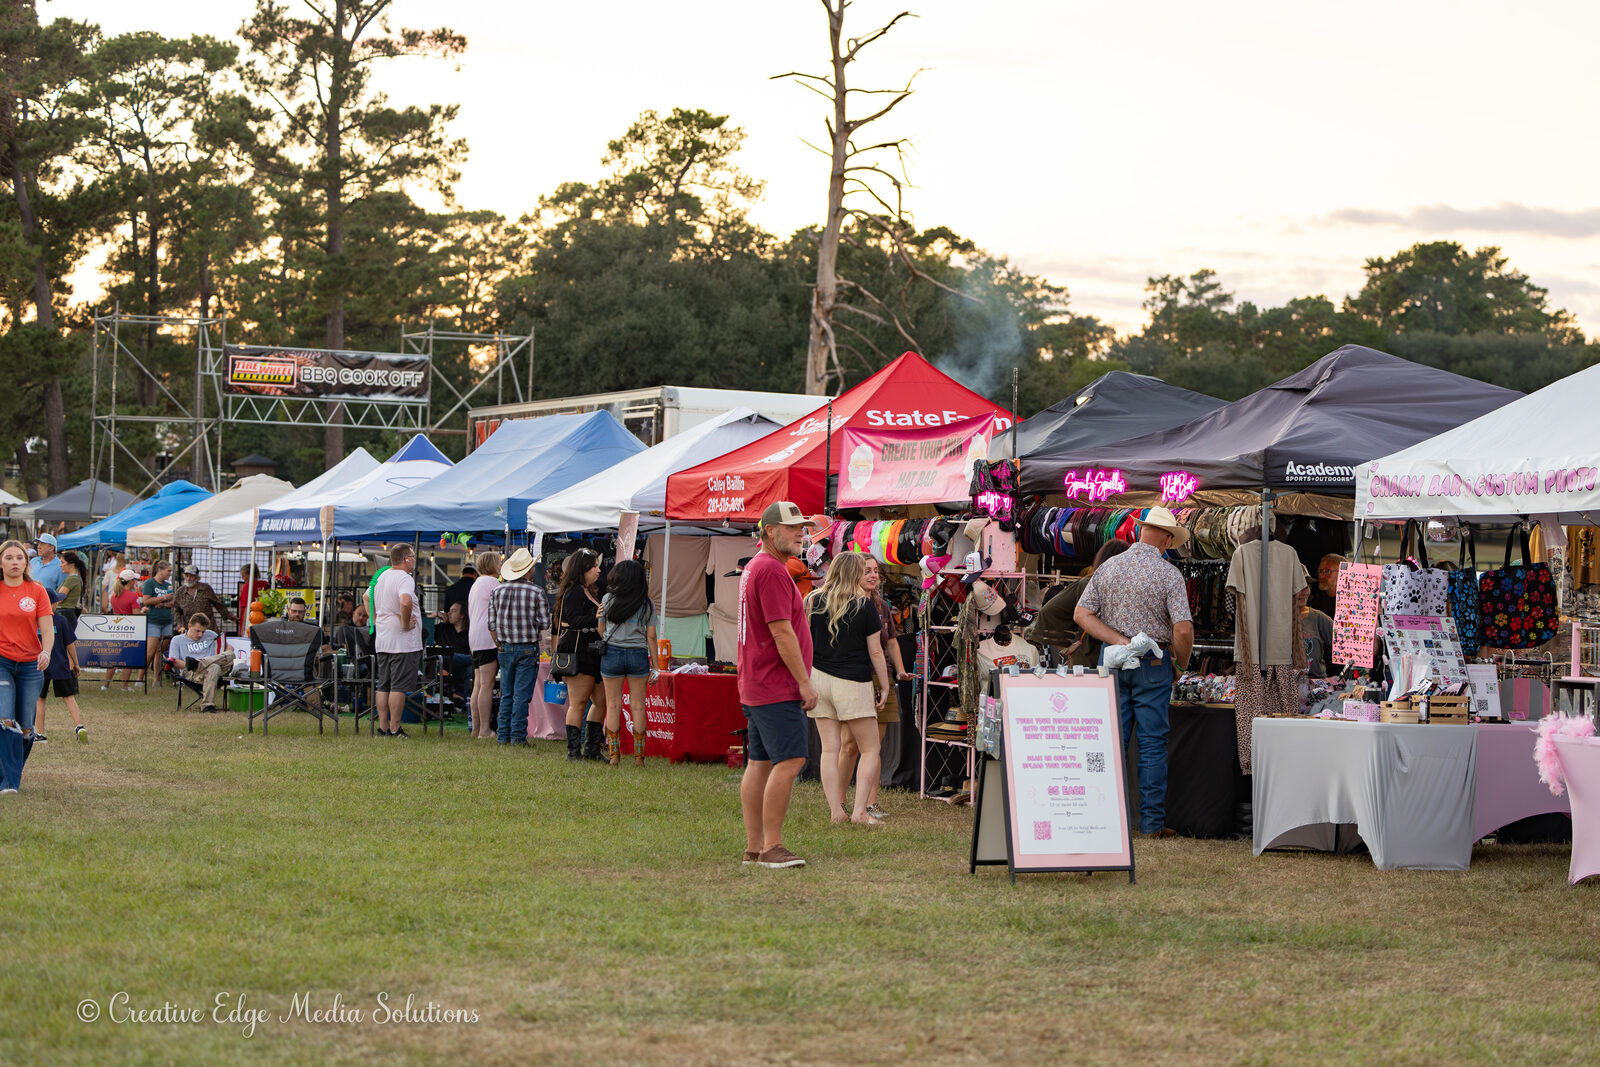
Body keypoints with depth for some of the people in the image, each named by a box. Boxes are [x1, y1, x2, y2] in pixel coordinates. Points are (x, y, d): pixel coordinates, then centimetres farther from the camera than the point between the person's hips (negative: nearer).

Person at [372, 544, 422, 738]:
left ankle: (383, 727, 13)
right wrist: (405, 623, -21)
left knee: (383, 686, 11)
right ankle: (394, 728, -5)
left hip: (382, 641, 8)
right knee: (399, 686, -5)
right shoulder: (404, 578, -15)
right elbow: (405, 602, -34)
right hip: (403, 642, -8)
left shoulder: (382, 576, 13)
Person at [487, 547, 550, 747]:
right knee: (522, 694, -1)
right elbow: (544, 623, -6)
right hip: (528, 649, -3)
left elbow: (492, 624, 4)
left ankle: (503, 735, 12)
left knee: (506, 694, 12)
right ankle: (518, 736, -2)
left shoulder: (498, 591, 2)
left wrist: (500, 645, 15)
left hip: (505, 648, 3)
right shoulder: (536, 592, -8)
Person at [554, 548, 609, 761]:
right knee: (579, 702, -9)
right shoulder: (574, 593, -11)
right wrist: (595, 618, -36)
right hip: (577, 654, -10)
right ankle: (573, 750, -7)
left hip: (592, 655, 10)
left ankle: (591, 748, 13)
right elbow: (574, 621, -23)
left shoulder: (589, 592, 20)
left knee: (601, 701, 8)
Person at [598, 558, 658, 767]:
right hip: (638, 654, 0)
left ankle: (614, 754, 4)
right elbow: (651, 636, 1)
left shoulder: (608, 599, 0)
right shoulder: (647, 604, 2)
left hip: (612, 653, 0)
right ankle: (639, 756, 5)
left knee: (613, 705, 5)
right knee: (637, 706, 5)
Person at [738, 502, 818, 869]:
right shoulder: (772, 570, -15)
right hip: (777, 687, -11)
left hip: (756, 687, 11)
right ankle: (772, 847, -14)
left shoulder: (753, 568, 19)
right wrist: (805, 683, -17)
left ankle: (753, 847, 12)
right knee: (789, 760, -13)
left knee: (760, 763, 10)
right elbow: (782, 632, -20)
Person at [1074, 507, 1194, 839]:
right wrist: (1181, 664, 0)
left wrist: (1121, 641, -5)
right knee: (1152, 744, 1)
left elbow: (1082, 615, 0)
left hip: (1112, 661, 4)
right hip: (1153, 663, -4)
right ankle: (1152, 821, 1)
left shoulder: (1108, 567, 4)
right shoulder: (1168, 574, -10)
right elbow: (1183, 630, -16)